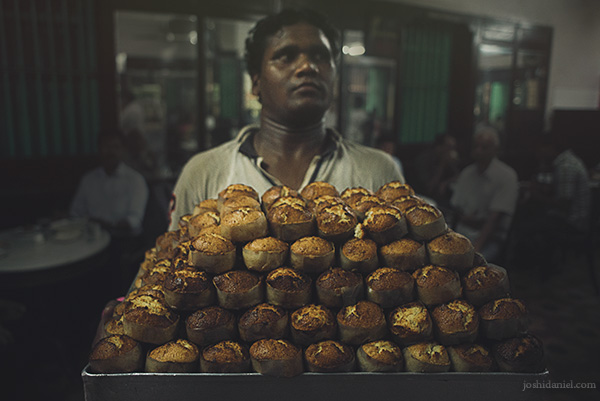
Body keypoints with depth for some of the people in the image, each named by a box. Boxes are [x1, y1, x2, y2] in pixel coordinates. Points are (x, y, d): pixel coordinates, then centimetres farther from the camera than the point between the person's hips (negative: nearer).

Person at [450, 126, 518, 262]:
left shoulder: (507, 176, -6)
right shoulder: (466, 173, 11)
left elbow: (495, 217, -13)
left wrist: (476, 247, -23)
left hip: (490, 238, -5)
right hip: (463, 235, 5)